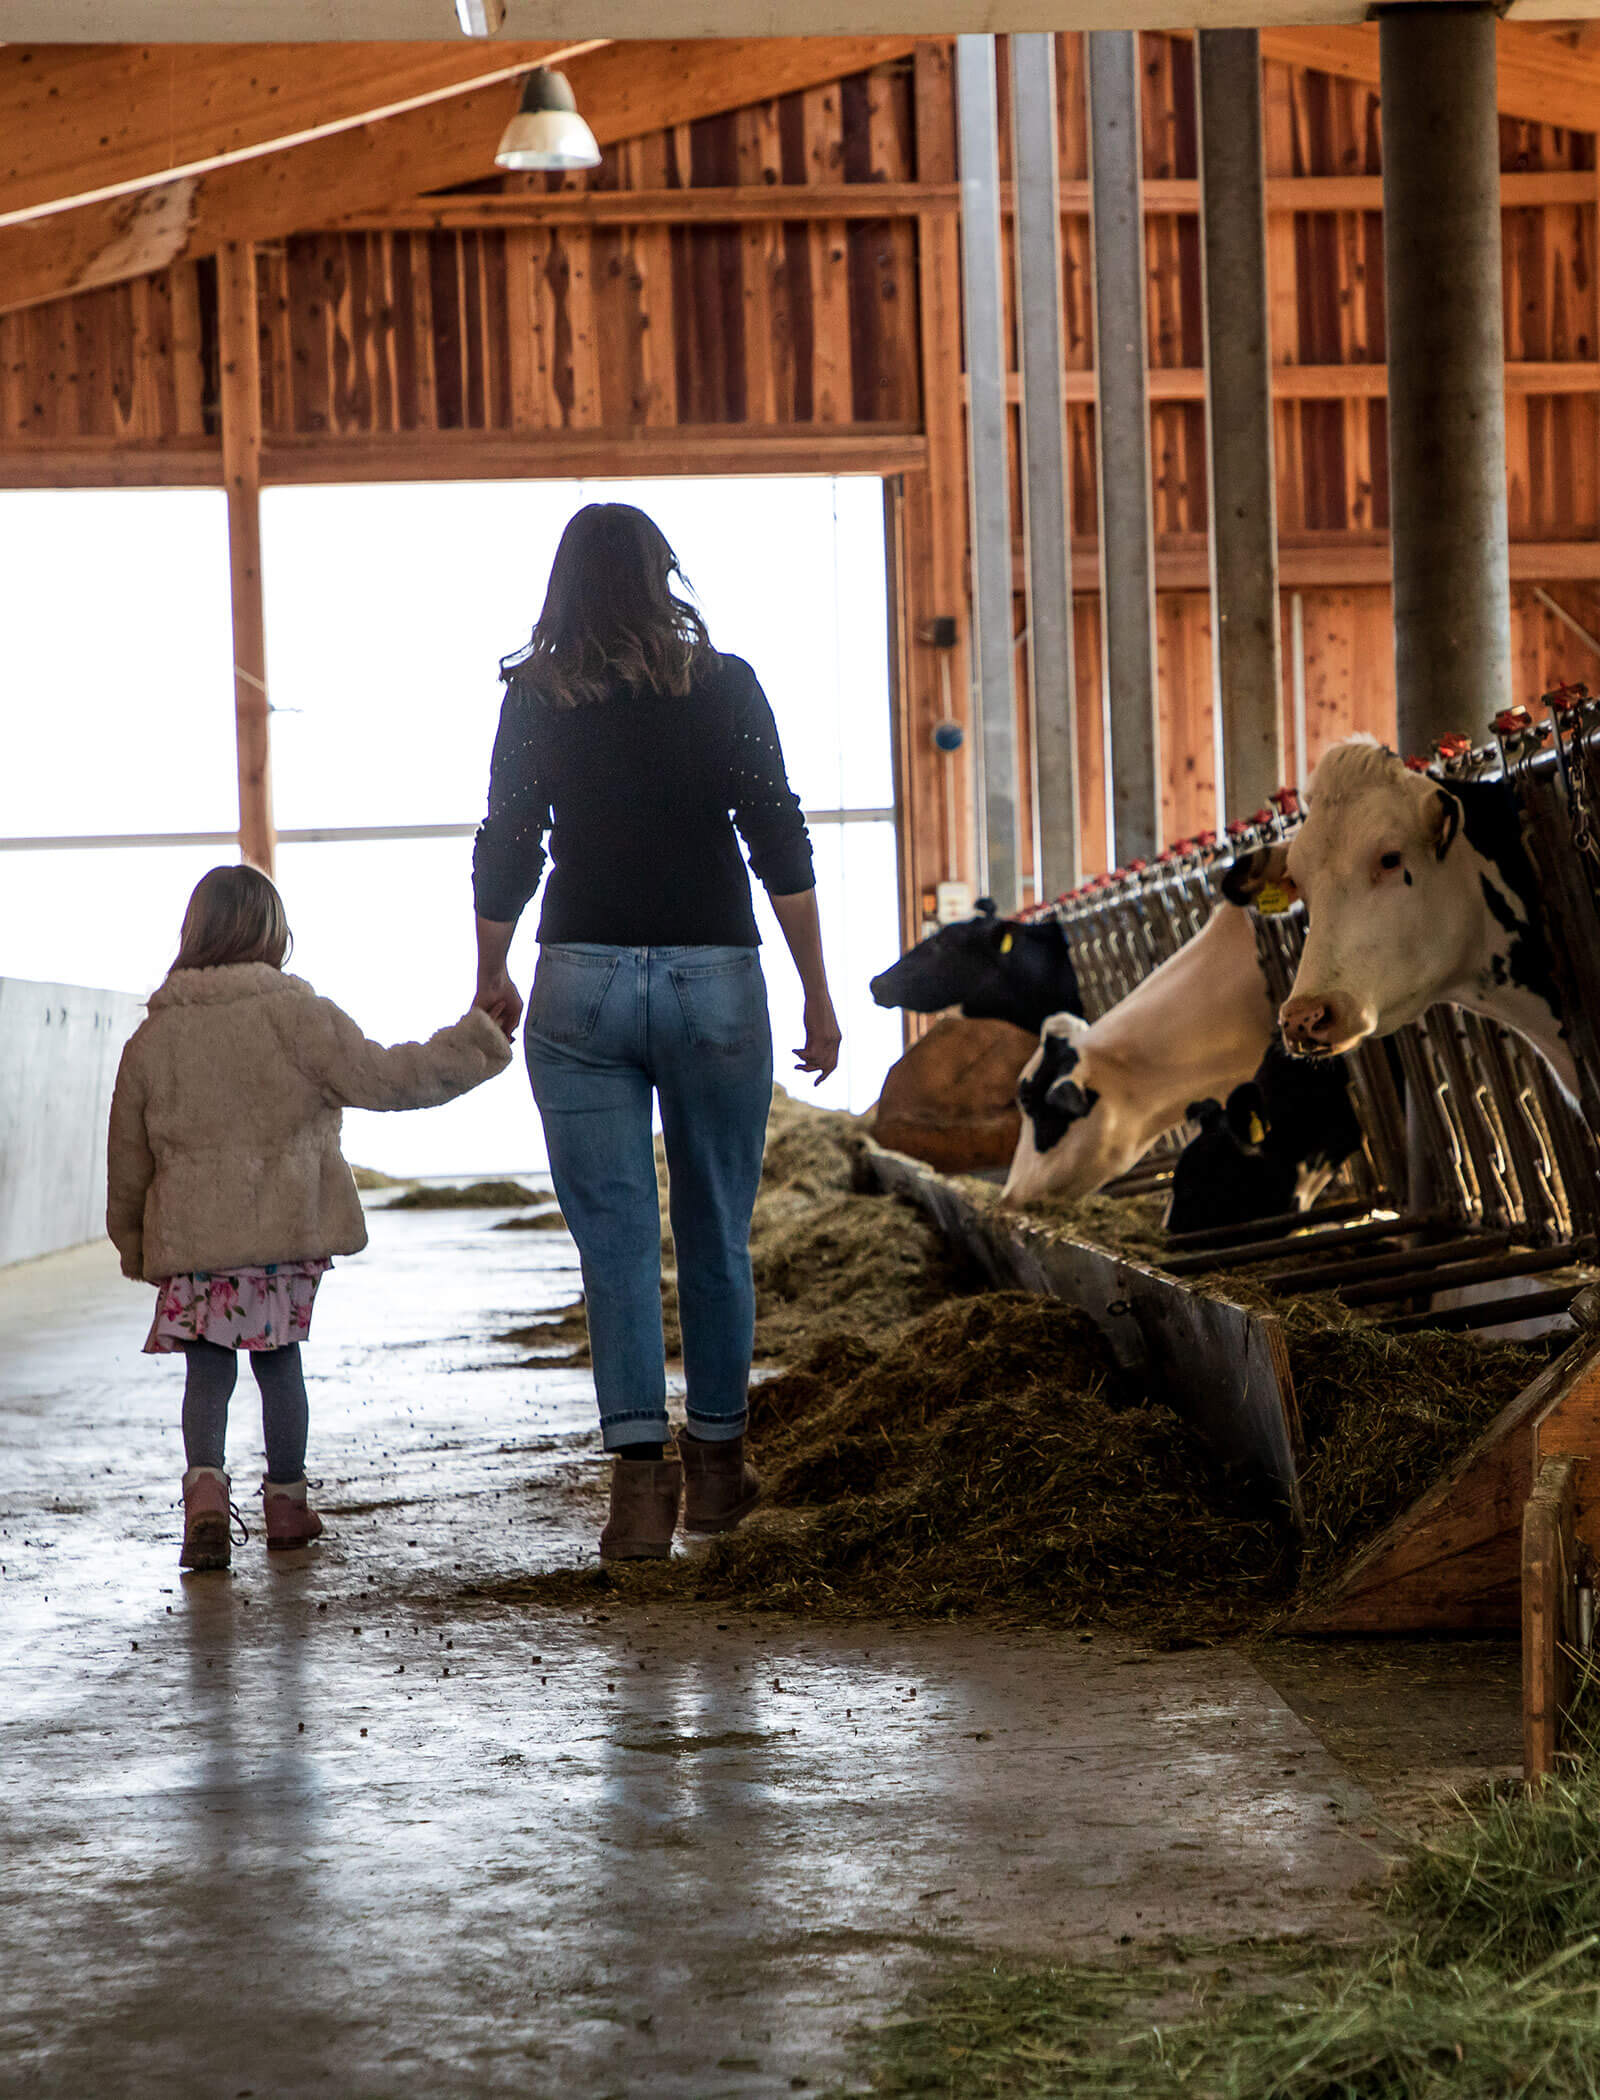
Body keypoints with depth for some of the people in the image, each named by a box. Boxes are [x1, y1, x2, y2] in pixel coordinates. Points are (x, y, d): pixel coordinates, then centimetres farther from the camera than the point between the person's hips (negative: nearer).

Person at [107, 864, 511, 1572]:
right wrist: (476, 1043, 0)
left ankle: (205, 1483, -17)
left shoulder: (152, 1037, 5)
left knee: (207, 1369, 6)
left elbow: (127, 1161, 11)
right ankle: (286, 1500, 22)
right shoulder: (296, 1014, -5)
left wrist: (135, 1247, 24)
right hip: (288, 1230, -1)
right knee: (279, 1360, 14)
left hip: (190, 1239, 1)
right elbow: (384, 1078, -8)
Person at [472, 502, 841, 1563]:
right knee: (717, 1234, 13)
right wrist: (819, 995, 1)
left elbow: (503, 855, 5)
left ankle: (643, 1468, -10)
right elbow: (780, 845, -3)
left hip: (583, 985, 0)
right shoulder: (723, 685, 0)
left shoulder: (536, 699, 1)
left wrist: (492, 981, 20)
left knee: (616, 1239, 1)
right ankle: (719, 1461, 22)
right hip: (714, 978, 0)